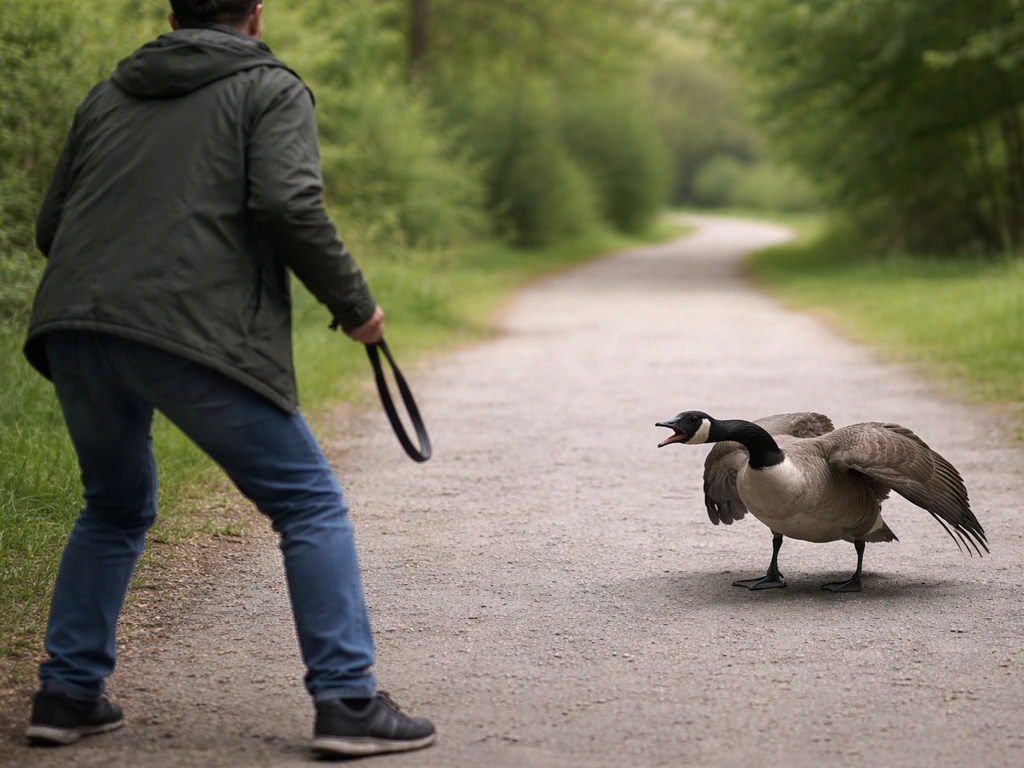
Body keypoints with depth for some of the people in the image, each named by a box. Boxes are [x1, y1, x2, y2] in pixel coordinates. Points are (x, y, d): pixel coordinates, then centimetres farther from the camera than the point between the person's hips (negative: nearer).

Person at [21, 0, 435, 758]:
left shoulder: (107, 96, 24)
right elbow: (288, 204, -9)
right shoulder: (272, 89, 8)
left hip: (75, 331, 6)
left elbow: (51, 227, 23)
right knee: (312, 505, 5)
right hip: (195, 337, -6)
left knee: (116, 510, 26)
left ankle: (67, 694, 24)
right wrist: (354, 303, 1)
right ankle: (348, 703, 0)